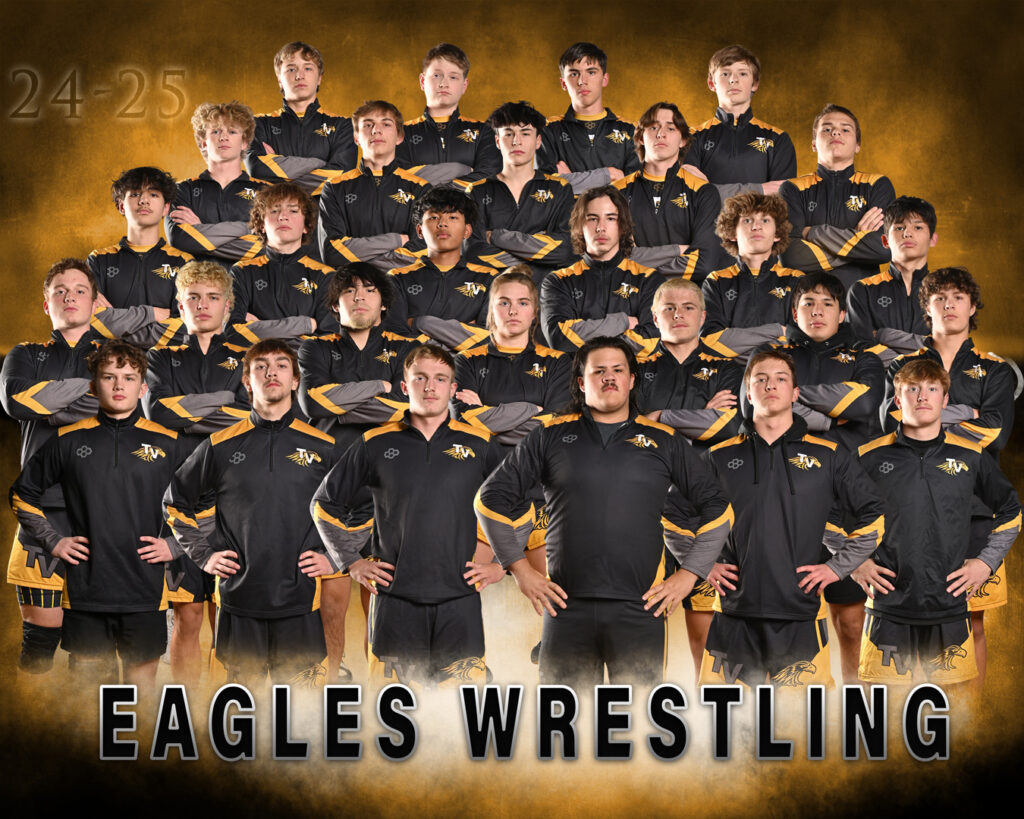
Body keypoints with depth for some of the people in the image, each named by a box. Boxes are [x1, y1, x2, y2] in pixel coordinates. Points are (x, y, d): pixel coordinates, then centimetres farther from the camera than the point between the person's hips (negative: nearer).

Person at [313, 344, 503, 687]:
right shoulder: (375, 444, 6)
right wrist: (353, 562, 10)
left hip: (460, 599, 0)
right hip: (394, 600, 0)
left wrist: (501, 563, 9)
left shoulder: (479, 445, 7)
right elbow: (326, 503, 16)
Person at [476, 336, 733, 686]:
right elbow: (492, 497, 12)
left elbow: (716, 508, 14)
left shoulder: (664, 441, 12)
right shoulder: (551, 436, 11)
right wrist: (519, 567, 4)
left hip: (639, 608, 0)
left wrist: (688, 573, 6)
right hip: (567, 607, 0)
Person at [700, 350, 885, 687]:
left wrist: (837, 566, 4)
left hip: (801, 617, -1)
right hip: (733, 614, 1)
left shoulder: (827, 456, 8)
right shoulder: (721, 456, 10)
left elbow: (874, 515, 12)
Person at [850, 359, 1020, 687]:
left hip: (950, 609, 1)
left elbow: (1010, 512, 19)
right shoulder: (870, 457, 2)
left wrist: (986, 562, 9)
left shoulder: (971, 457, 6)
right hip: (889, 608, -1)